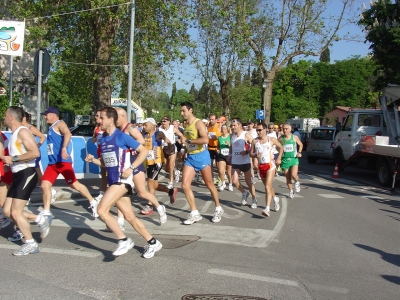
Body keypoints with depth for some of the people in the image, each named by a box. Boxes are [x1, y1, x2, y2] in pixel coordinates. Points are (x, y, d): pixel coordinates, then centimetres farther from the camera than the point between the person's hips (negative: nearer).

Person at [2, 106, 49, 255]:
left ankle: (31, 244, 5)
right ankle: (40, 220, 19)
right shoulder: (14, 133, 17)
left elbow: (35, 153, -25)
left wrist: (14, 158, -21)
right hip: (18, 175, 10)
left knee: (15, 212, -7)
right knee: (8, 211, 9)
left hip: (26, 174, -10)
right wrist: (10, 162, 15)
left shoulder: (22, 132, -13)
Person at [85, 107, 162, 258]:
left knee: (102, 210, -19)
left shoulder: (122, 136, -11)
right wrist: (93, 159, 2)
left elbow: (144, 151, -9)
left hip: (123, 180, -8)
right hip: (112, 181, 8)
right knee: (130, 217, 11)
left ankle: (124, 240, -5)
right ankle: (153, 243, 25)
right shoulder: (103, 140, 11)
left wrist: (131, 168, -17)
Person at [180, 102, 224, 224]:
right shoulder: (186, 125, 11)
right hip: (190, 157, 7)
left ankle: (218, 209, 26)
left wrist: (188, 140, -24)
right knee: (185, 185, -5)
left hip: (201, 156, -7)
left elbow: (205, 140, -29)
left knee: (209, 184, 7)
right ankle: (194, 213, 3)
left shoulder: (198, 123, -14)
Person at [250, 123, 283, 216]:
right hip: (260, 165, 4)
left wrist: (279, 158, 2)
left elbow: (281, 147, 11)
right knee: (268, 186, 19)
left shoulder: (272, 140, -5)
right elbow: (251, 153, 5)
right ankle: (275, 199, 47)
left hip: (270, 165, -4)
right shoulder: (255, 141, 1)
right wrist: (255, 155, -16)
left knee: (267, 187, -17)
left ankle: (267, 209, -24)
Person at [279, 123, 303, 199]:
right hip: (285, 160, 1)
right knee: (288, 178, 7)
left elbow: (301, 144, 13)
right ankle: (291, 191, 26)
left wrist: (299, 152, 1)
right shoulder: (281, 139, -2)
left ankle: (297, 182, 15)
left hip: (294, 159, -1)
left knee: (294, 175, -19)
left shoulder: (294, 137, -2)